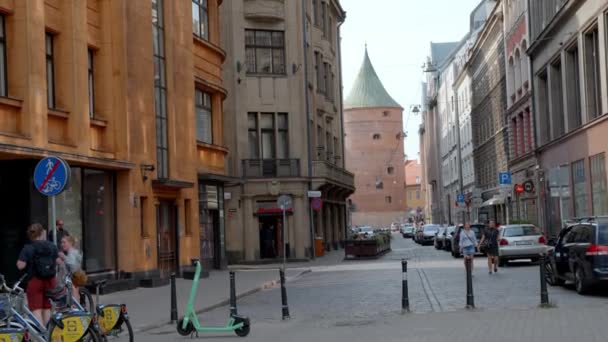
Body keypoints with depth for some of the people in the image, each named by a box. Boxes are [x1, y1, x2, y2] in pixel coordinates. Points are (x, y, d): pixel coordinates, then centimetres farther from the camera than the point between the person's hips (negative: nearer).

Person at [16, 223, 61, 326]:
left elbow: (20, 266, -14)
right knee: (47, 308, 15)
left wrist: (19, 260, 8)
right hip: (50, 281, 4)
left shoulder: (28, 248, -9)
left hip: (35, 281, -4)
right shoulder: (52, 246, 3)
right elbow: (58, 262, 6)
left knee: (36, 309, -4)